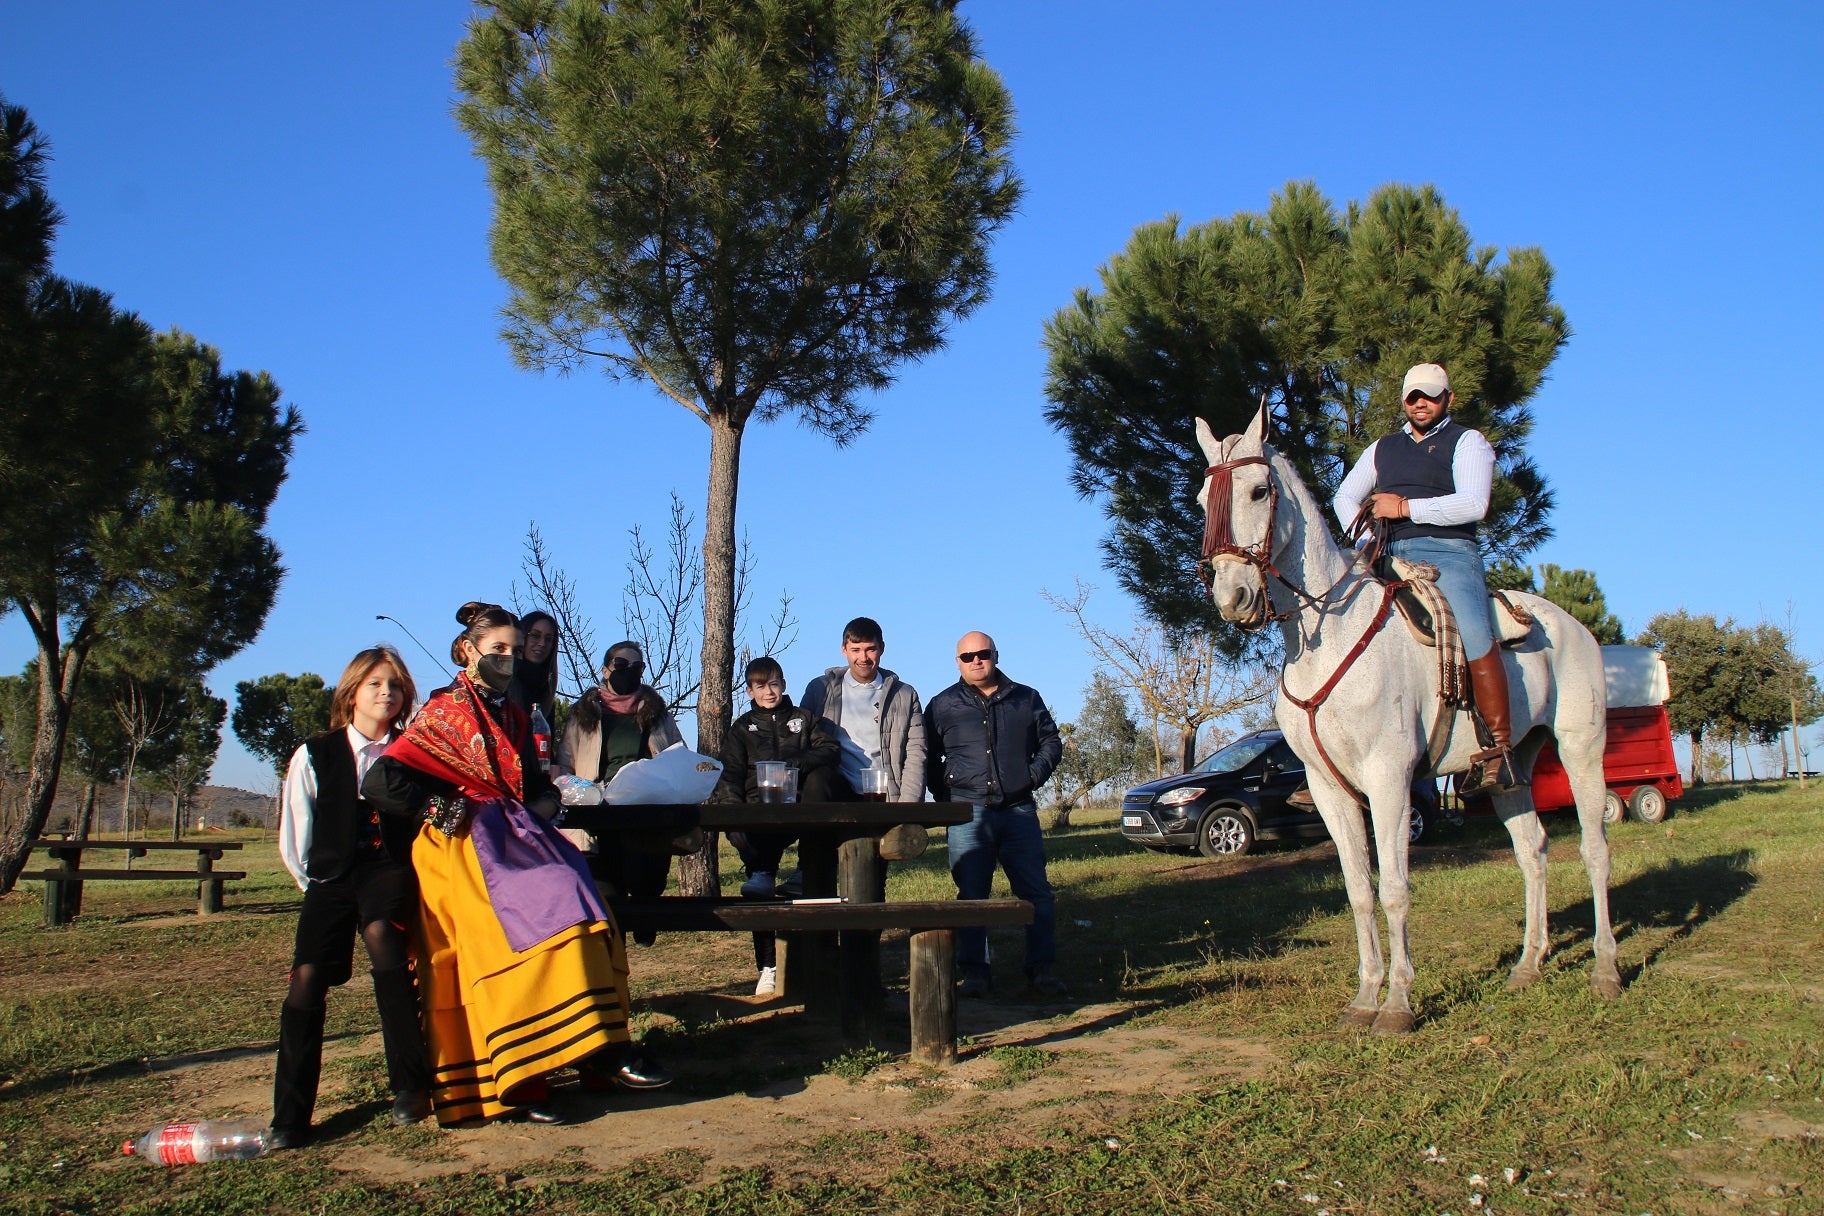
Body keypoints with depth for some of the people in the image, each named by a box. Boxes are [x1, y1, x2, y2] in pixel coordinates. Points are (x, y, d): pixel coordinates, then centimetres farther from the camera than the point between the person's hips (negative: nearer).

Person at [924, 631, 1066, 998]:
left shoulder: (1026, 699, 11)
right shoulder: (943, 705, 8)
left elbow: (1051, 742, 16)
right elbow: (927, 757, 14)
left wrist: (1033, 775, 2)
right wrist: (943, 794, 4)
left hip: (1019, 811, 1)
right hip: (969, 813, -1)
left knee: (1037, 892, 0)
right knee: (971, 895, -2)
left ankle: (1041, 970, 8)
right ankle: (975, 973, 5)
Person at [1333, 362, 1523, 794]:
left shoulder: (1467, 442, 9)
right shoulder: (1383, 448, 25)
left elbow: (1473, 504, -7)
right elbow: (1345, 497, 24)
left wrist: (1404, 507, -10)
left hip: (1446, 552, -5)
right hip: (1388, 557, 5)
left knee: (1475, 635, -31)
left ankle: (1499, 751, -26)